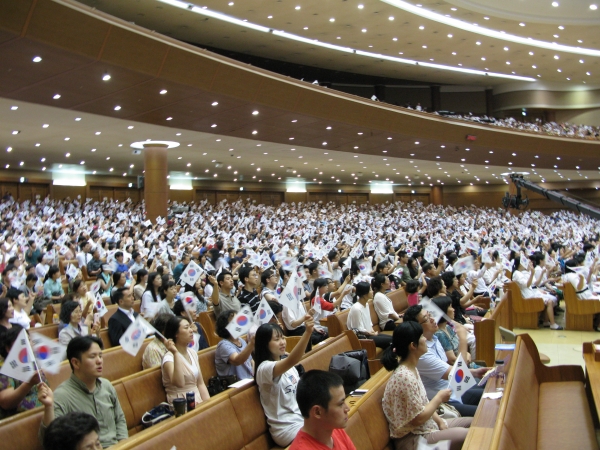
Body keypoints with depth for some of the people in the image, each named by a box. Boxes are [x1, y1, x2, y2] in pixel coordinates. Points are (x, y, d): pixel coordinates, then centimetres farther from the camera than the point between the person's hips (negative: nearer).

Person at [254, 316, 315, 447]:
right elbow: (291, 361, -39)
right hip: (287, 428, -8)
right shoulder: (264, 368, -19)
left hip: (302, 417, 8)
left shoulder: (284, 362, 9)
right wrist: (308, 332, -50)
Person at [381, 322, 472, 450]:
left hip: (427, 426, 10)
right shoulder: (404, 377, -26)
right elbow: (418, 418, -22)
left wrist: (439, 421, 0)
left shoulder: (412, 368, 4)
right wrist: (439, 398, -10)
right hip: (413, 439, -10)